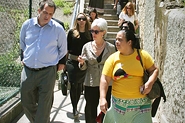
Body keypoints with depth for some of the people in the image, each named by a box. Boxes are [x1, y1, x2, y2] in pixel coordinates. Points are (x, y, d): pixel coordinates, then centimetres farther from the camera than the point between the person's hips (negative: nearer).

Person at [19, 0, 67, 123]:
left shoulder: (58, 28, -4)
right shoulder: (27, 25, 2)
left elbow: (63, 48, 9)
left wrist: (61, 63, 9)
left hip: (48, 72, -3)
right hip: (28, 70, 3)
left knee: (44, 106, 1)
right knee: (27, 102, 13)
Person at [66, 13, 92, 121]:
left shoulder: (89, 34, 4)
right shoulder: (72, 32, 0)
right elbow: (67, 48, 2)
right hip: (72, 62, -2)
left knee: (80, 85, 11)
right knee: (73, 85, -4)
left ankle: (75, 107, 25)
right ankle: (75, 109, 4)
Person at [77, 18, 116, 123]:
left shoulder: (111, 48, -3)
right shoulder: (87, 47, 0)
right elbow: (84, 67, 7)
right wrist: (82, 63, -14)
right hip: (90, 85, 1)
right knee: (90, 111, 6)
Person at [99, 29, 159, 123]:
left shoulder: (142, 55, -1)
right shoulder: (113, 58, -2)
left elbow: (154, 70, 7)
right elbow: (104, 79, -4)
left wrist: (150, 83, -12)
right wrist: (102, 99, -13)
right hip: (119, 103, 1)